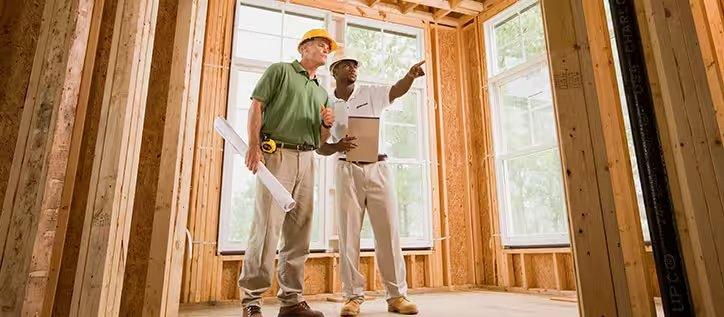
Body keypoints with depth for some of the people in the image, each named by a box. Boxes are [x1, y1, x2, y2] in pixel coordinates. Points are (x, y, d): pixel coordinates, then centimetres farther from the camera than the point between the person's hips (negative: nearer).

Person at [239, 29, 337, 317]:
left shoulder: (322, 93, 26)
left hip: (306, 160, 6)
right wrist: (254, 144, -14)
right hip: (276, 154, -6)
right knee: (266, 227, -10)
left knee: (299, 233, 4)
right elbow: (256, 106, -1)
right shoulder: (281, 70, 11)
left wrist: (326, 124, 2)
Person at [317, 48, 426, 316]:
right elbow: (320, 147, 8)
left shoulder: (370, 93, 9)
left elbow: (397, 90, -8)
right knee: (349, 233, 2)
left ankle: (397, 295, 9)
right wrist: (337, 146, -14)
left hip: (378, 168, 0)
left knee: (388, 231, 1)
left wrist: (411, 74, -29)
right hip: (348, 171, 0)